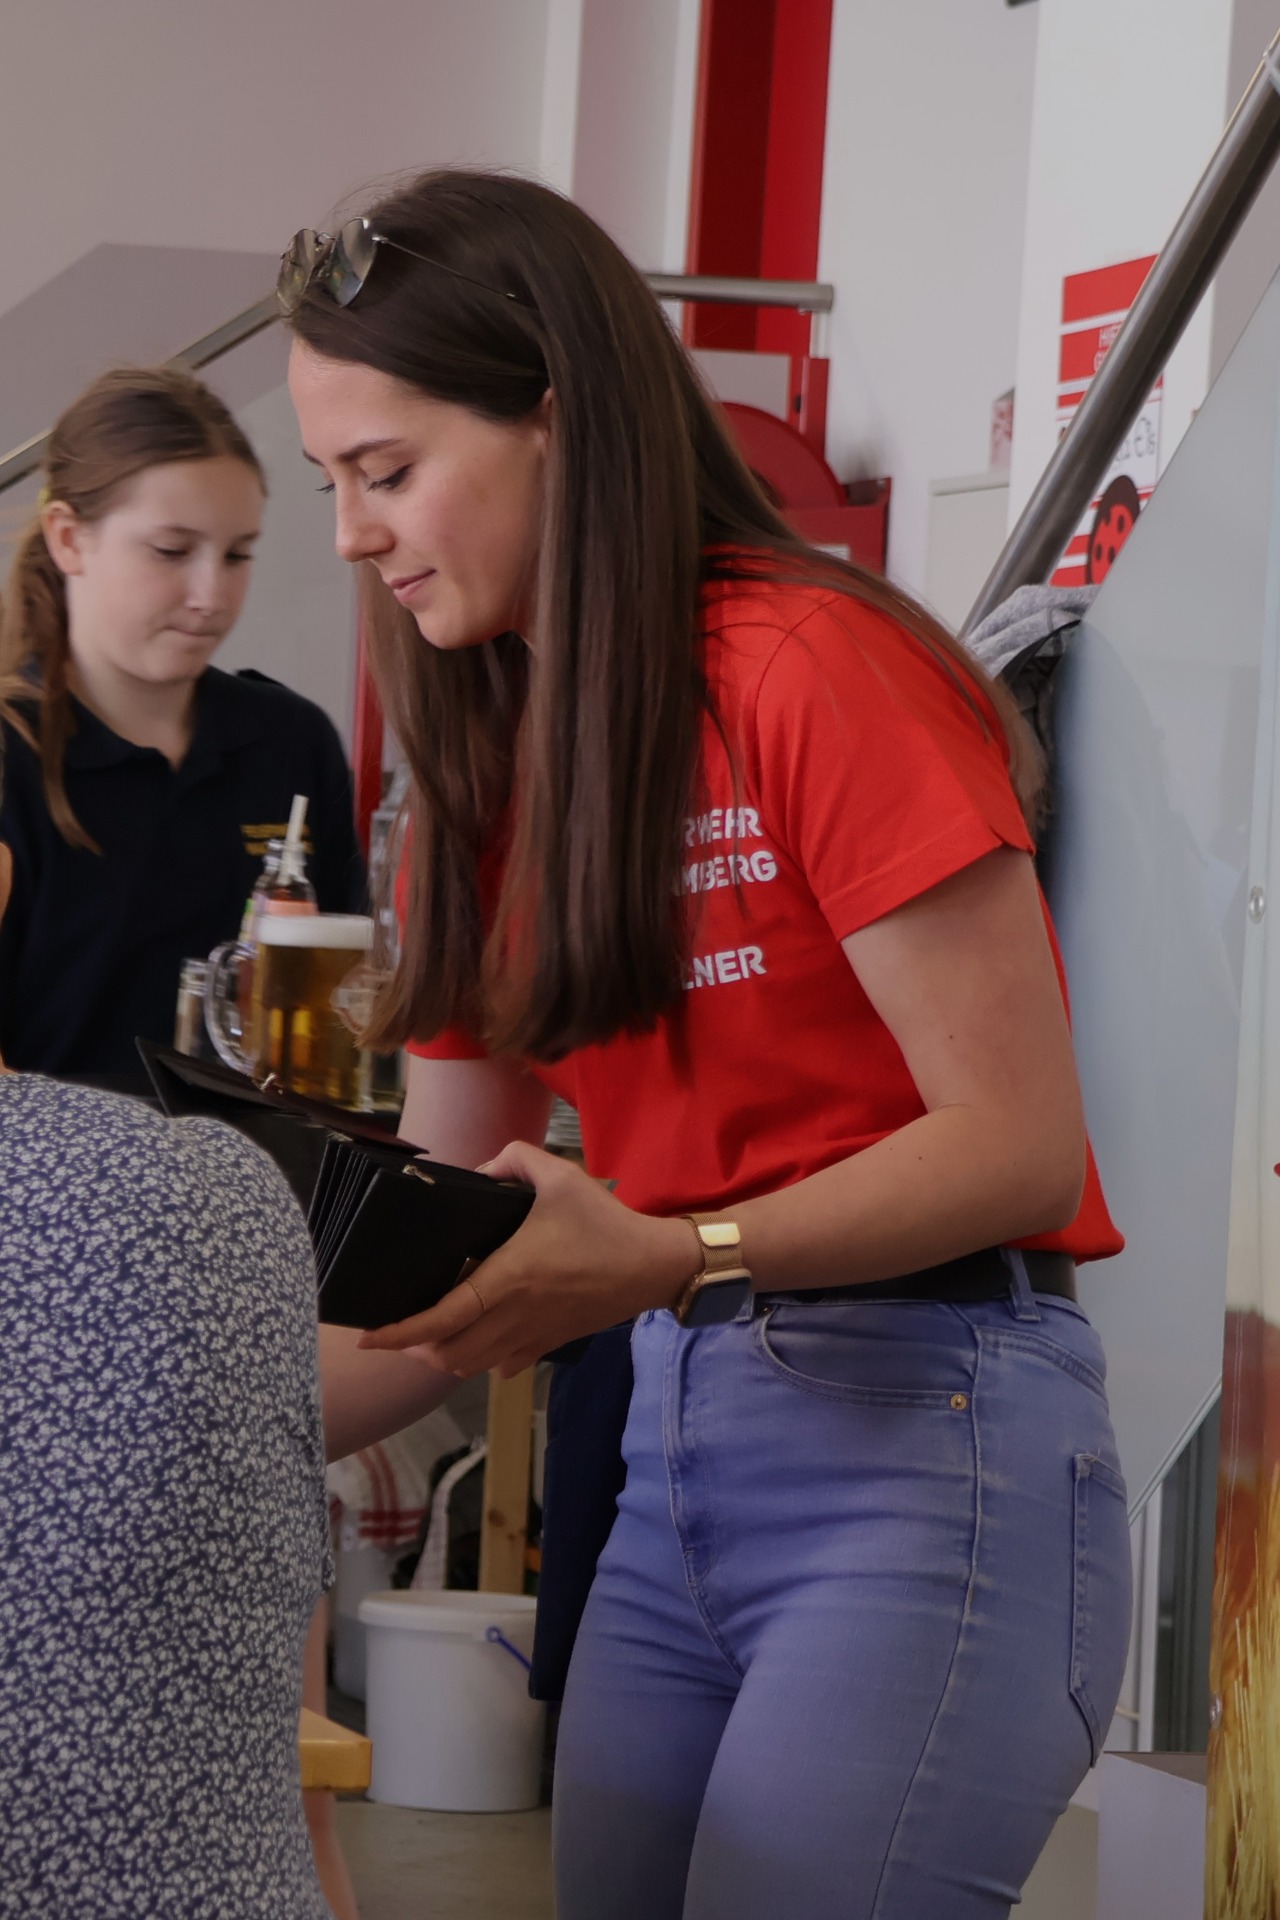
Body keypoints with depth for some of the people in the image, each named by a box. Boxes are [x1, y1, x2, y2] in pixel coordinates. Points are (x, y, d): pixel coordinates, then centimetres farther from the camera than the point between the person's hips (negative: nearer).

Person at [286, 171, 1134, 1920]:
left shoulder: (817, 674, -13)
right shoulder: (491, 769, 10)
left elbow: (1019, 1148, -14)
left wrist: (670, 1260, -25)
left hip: (933, 1437, -7)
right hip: (675, 1453, 7)